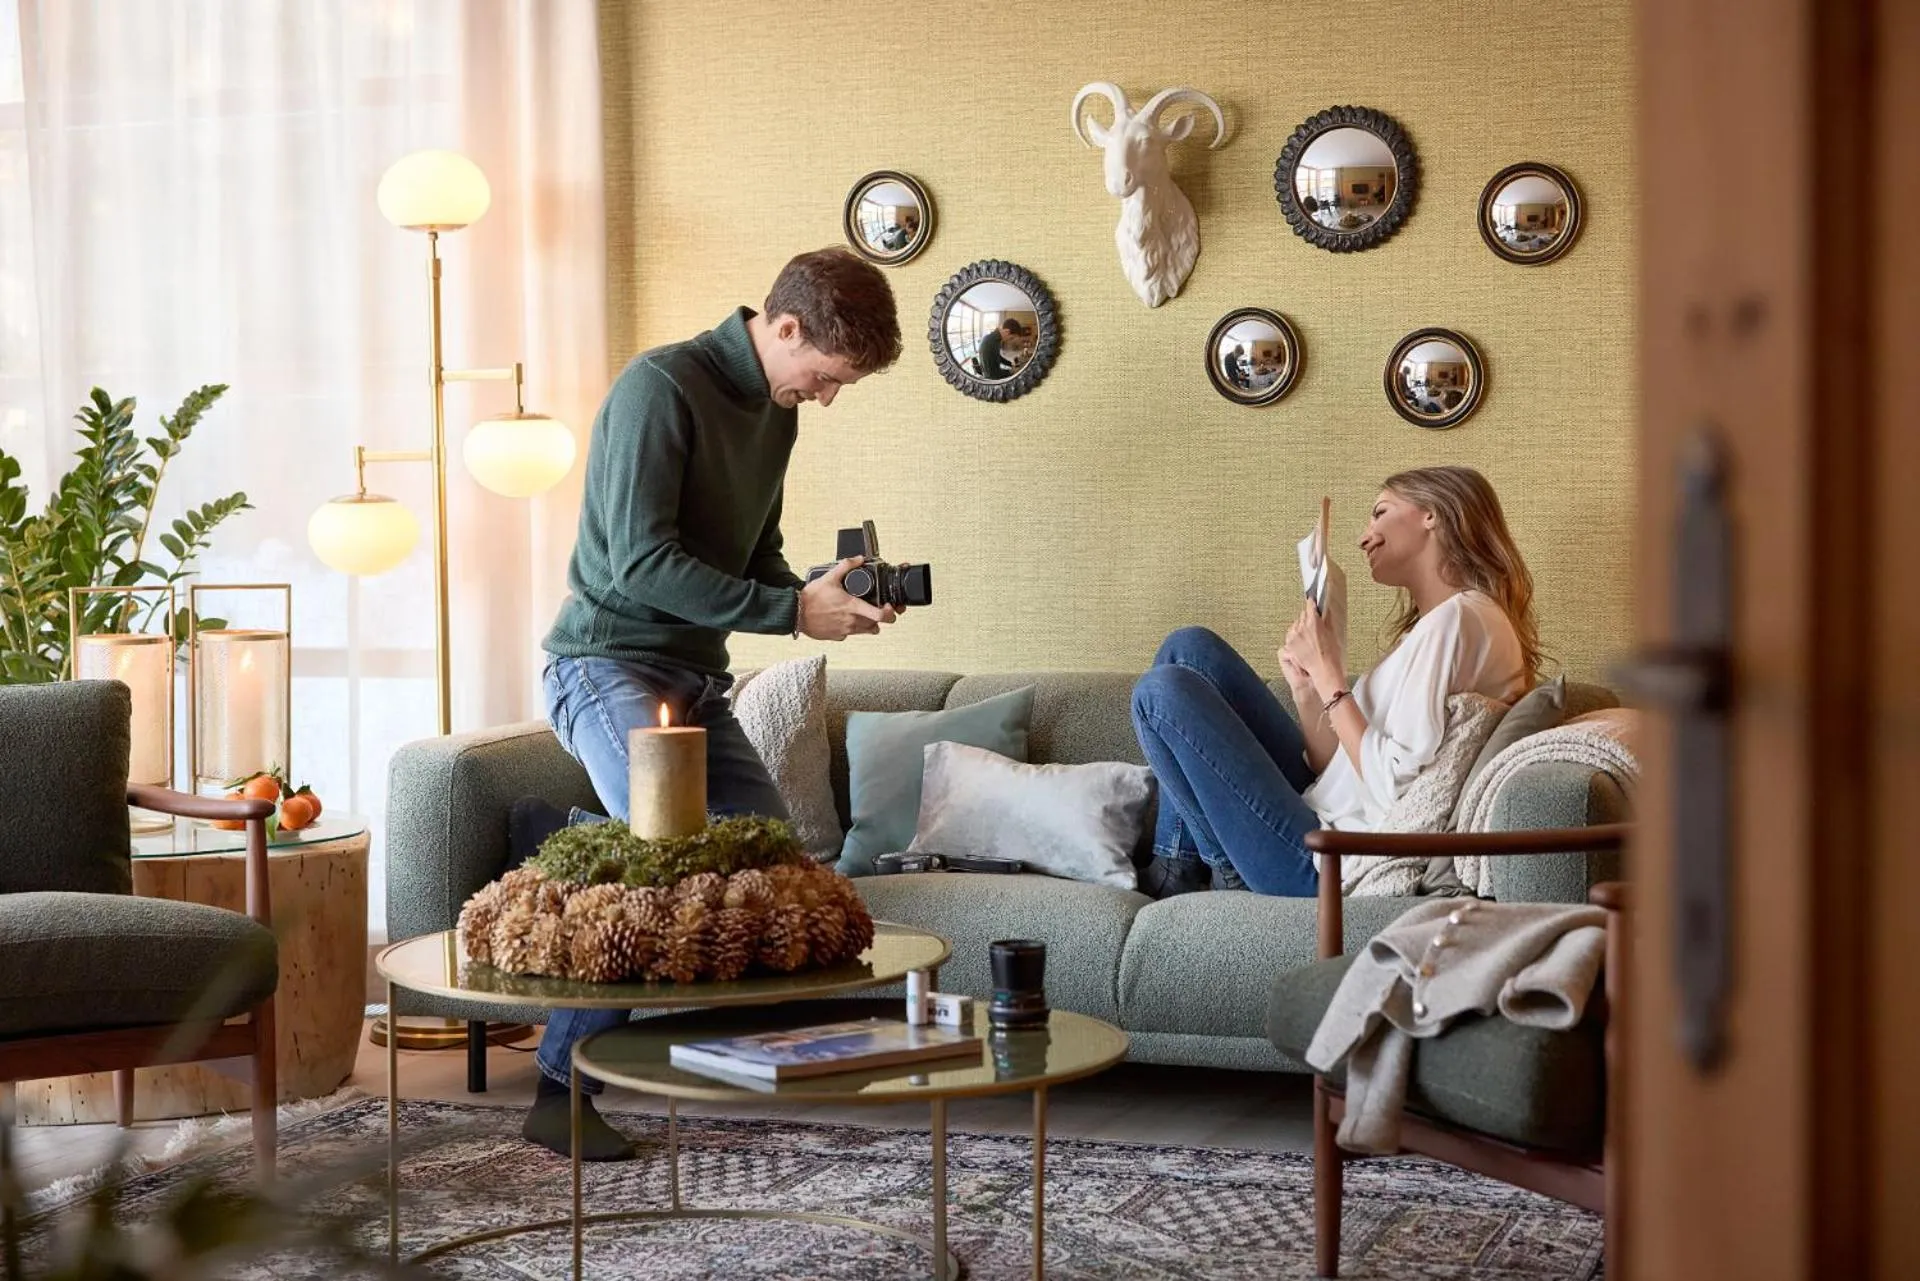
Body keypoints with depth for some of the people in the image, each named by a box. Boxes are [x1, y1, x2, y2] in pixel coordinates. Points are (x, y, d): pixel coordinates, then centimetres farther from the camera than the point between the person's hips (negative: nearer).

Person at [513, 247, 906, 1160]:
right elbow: (642, 563, -21)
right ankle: (563, 1087, -13)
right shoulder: (661, 388, -15)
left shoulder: (774, 411, 12)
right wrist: (793, 613, -19)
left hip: (697, 678, 9)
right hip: (610, 664, -9)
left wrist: (823, 594, -3)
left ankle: (556, 836, 13)